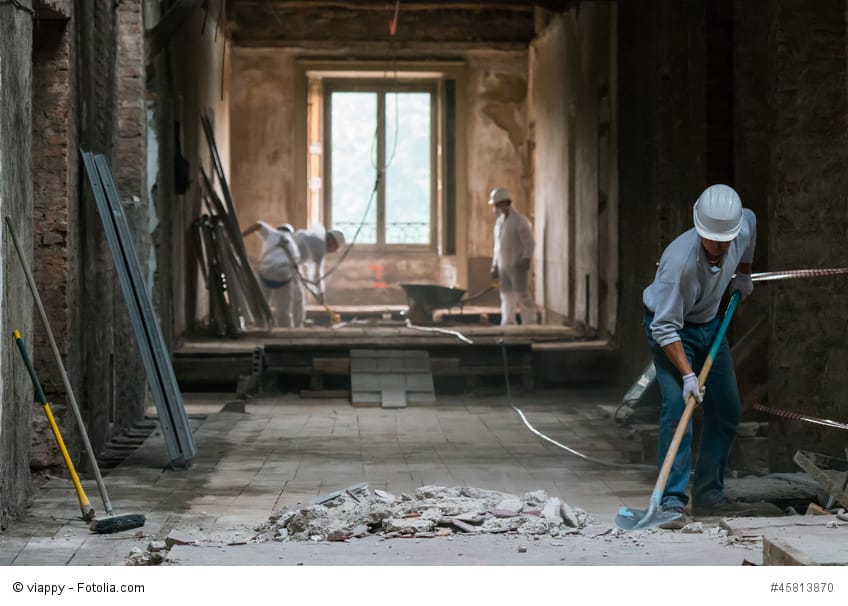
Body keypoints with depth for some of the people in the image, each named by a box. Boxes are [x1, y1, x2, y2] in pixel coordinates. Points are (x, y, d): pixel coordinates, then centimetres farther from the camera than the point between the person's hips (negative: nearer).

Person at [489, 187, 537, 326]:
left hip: (518, 266, -7)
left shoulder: (519, 220, -11)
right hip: (504, 266, 7)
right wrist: (495, 266, 16)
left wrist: (526, 259, -23)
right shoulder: (499, 221, 13)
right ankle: (508, 325, 7)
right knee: (507, 296, 6)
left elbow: (529, 243, -12)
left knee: (522, 295, -11)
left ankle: (530, 324, -8)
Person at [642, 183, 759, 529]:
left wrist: (744, 274, 14)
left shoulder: (742, 228, -20)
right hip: (668, 326, -7)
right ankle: (672, 501, -19)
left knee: (726, 410, 5)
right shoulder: (680, 260, -38)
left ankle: (708, 496, 13)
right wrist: (687, 374, -36)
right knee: (677, 406, -21)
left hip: (710, 324, 7)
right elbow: (666, 327, -32)